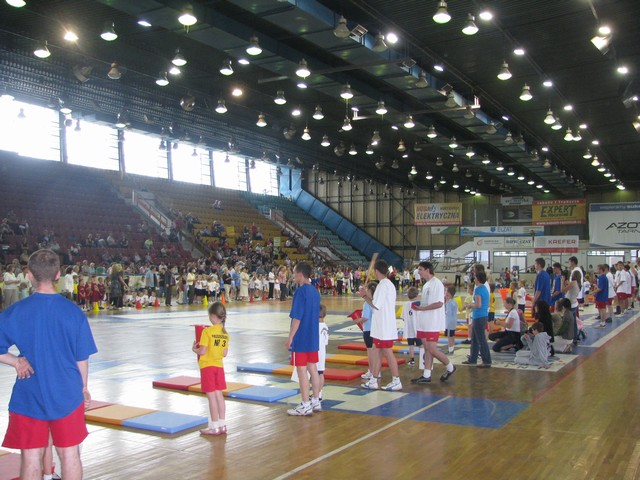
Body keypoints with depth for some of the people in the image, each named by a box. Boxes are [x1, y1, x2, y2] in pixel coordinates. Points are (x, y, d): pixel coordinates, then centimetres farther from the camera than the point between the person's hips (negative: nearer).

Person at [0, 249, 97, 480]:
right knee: (70, 454, 12)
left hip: (28, 397, 0)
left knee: (31, 457, 10)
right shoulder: (73, 312, -9)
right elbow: (82, 358, -1)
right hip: (67, 395, 0)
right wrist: (83, 388, 11)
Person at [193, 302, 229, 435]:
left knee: (211, 396, 0)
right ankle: (222, 424, 17)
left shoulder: (207, 331, -17)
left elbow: (202, 351, -18)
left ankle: (214, 427, 6)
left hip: (207, 366, -6)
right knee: (219, 394, 12)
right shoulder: (225, 333, 2)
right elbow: (224, 354, 4)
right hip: (219, 366, 6)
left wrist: (195, 349, 1)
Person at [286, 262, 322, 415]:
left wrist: (290, 337, -14)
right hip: (313, 338, 8)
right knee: (313, 368, 13)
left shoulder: (300, 291, -16)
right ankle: (316, 402, 21)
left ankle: (305, 406, 3)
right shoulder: (315, 291, 10)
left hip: (300, 339, -8)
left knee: (302, 370, -1)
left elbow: (297, 317, -19)